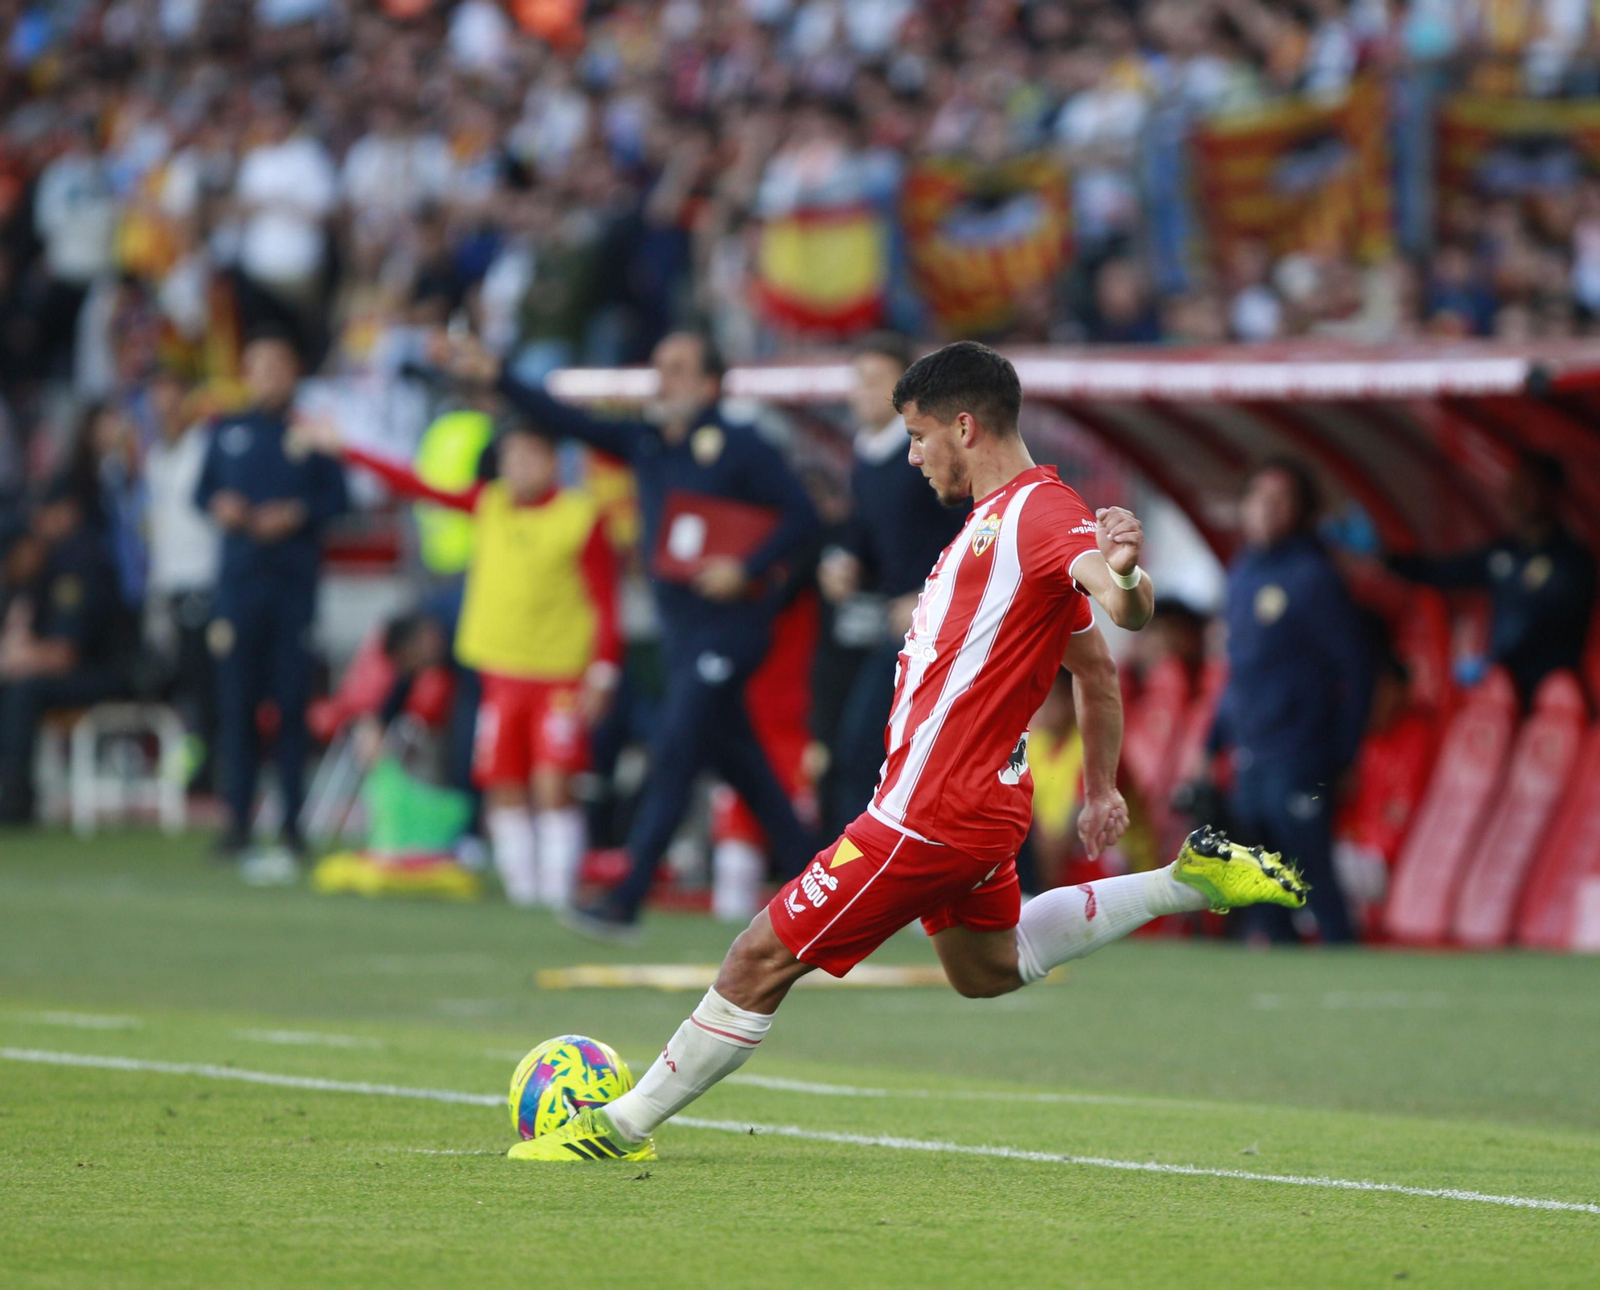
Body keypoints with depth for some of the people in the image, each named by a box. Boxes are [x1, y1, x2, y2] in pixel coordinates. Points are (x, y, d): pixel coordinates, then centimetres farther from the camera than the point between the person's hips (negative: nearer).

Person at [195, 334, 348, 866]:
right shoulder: (228, 432, 14)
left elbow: (338, 497, 3)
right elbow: (203, 489, 16)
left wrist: (299, 513, -13)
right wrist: (220, 506, -5)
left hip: (295, 578, -2)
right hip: (238, 579, 2)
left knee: (293, 699, -4)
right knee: (235, 699, -2)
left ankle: (292, 821, 1)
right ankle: (238, 818, 3)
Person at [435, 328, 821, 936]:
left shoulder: (740, 448, -9)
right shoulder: (644, 442, 10)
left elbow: (801, 516, -9)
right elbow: (568, 422, 6)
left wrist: (747, 569, -20)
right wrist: (493, 376, -3)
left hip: (728, 627, -8)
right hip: (679, 626, 8)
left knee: (673, 754, -11)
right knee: (737, 762, 12)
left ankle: (626, 901, -13)